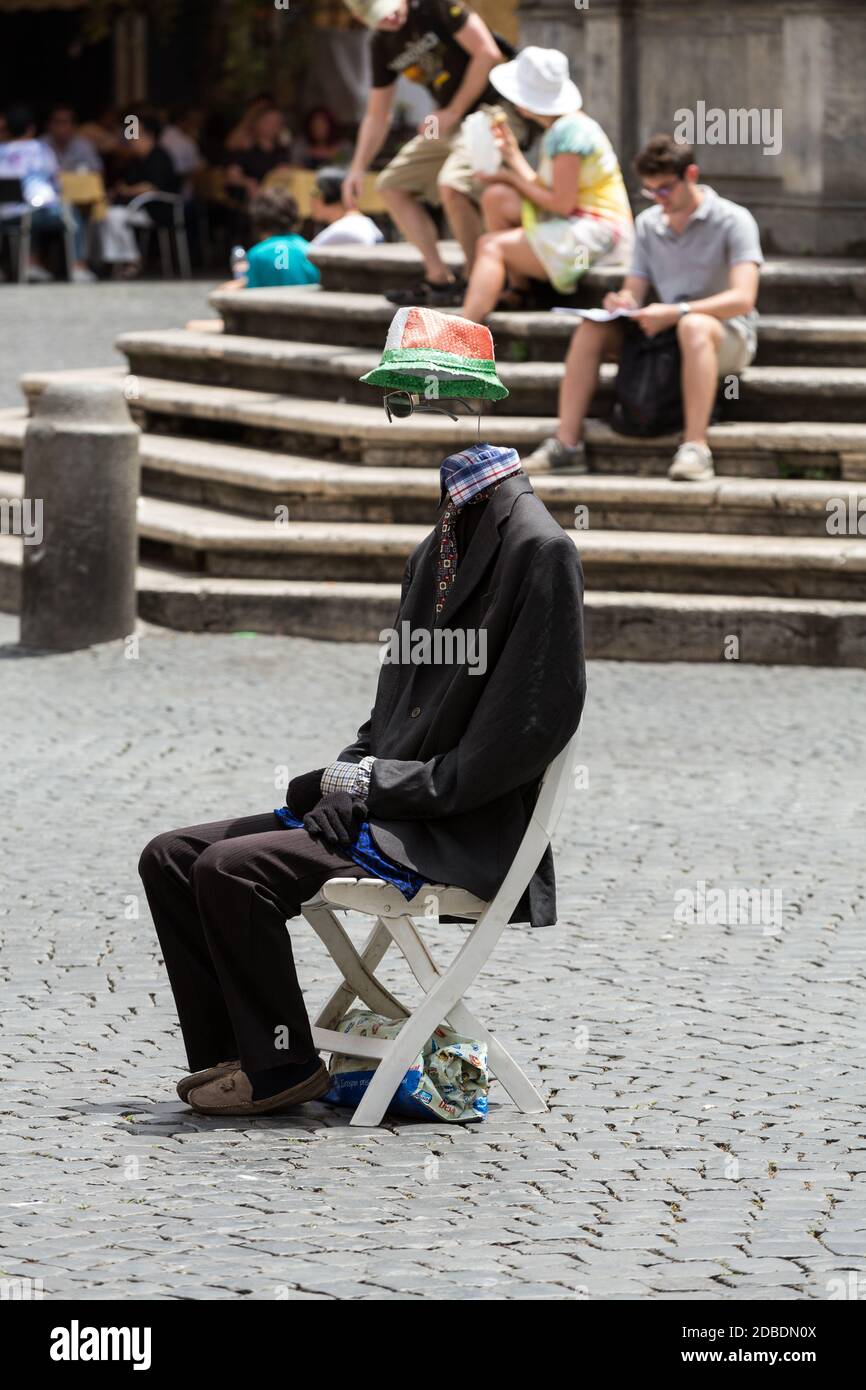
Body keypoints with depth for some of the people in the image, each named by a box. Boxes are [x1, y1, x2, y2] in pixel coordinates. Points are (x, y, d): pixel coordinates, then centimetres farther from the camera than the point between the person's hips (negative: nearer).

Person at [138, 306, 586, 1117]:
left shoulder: (537, 547, -13)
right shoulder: (437, 544, 17)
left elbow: (527, 731, -19)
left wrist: (384, 782, -17)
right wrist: (348, 774, 3)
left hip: (458, 837, -9)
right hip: (382, 808, 9)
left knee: (232, 869, -24)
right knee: (170, 859, 1)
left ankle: (281, 1065, -10)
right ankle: (227, 1058, 2)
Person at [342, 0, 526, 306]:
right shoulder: (382, 45, 8)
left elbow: (487, 53, -19)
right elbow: (376, 115, 17)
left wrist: (453, 113, -14)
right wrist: (356, 170, 8)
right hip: (452, 121, 9)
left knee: (452, 184, -29)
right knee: (392, 185, 6)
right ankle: (439, 278, 4)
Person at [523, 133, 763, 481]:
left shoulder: (732, 220, -9)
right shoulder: (648, 224, 11)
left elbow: (742, 298, -21)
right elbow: (634, 291, 11)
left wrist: (677, 312, -32)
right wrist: (622, 302, -16)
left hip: (727, 336, -6)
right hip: (666, 333, 6)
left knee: (694, 326, -40)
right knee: (592, 329, -15)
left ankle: (695, 447, -48)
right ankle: (566, 444, -22)